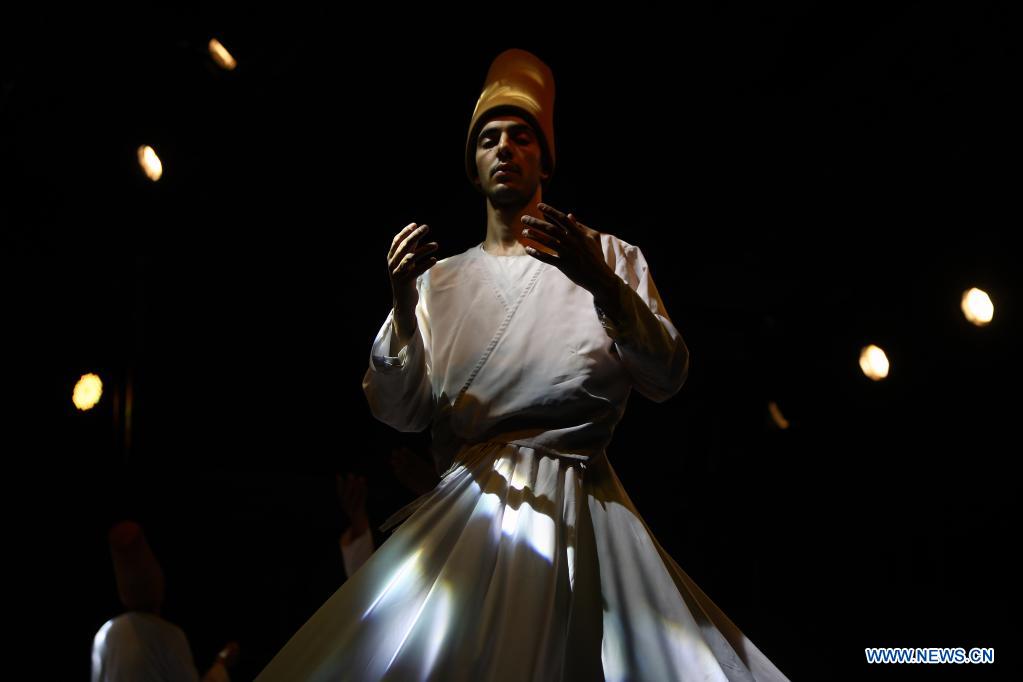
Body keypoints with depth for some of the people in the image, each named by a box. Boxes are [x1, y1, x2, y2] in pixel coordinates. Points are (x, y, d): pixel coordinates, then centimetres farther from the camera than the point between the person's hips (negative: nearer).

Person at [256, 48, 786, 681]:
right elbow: (401, 412, 5)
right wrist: (402, 305, -12)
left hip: (584, 505, -1)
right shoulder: (442, 280, 15)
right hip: (472, 506, 1)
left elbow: (667, 378, -1)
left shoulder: (610, 257, 11)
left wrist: (602, 283, -16)